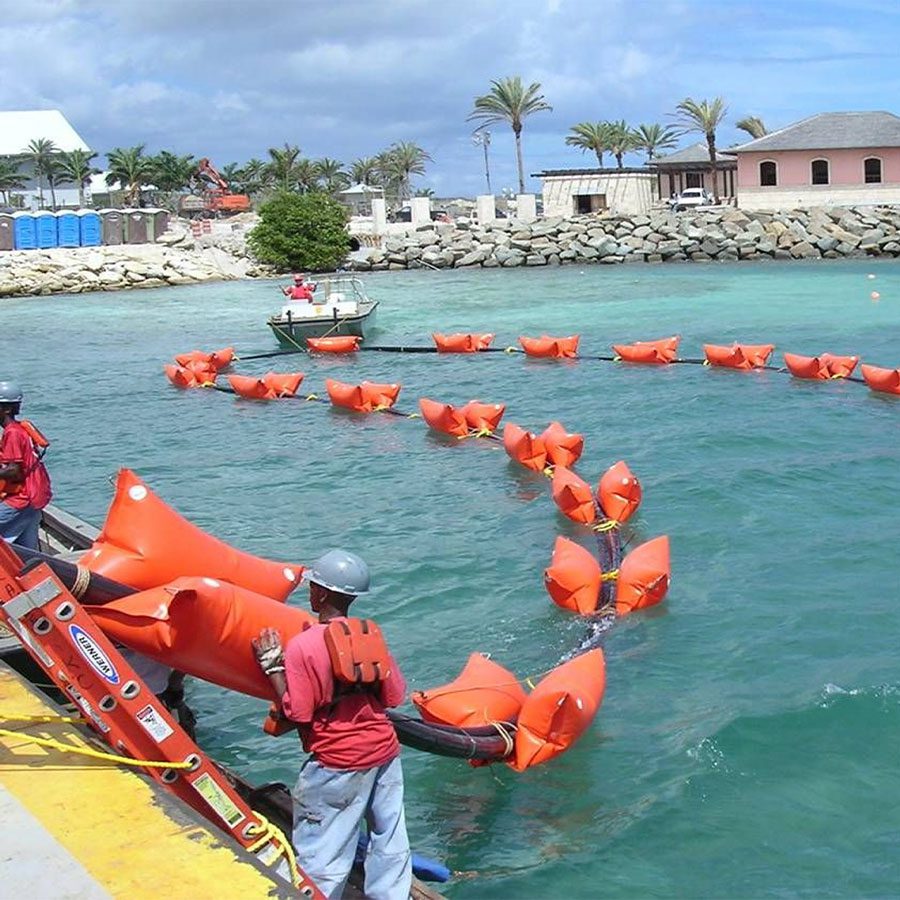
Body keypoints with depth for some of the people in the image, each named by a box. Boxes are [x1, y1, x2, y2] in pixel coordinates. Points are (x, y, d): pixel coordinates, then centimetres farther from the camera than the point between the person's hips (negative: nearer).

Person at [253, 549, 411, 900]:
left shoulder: (302, 646, -17)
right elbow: (394, 696, 3)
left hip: (337, 765, -5)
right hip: (385, 752, 6)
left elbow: (297, 713, -16)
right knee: (390, 843, 17)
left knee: (321, 857, 6)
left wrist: (272, 665, -9)